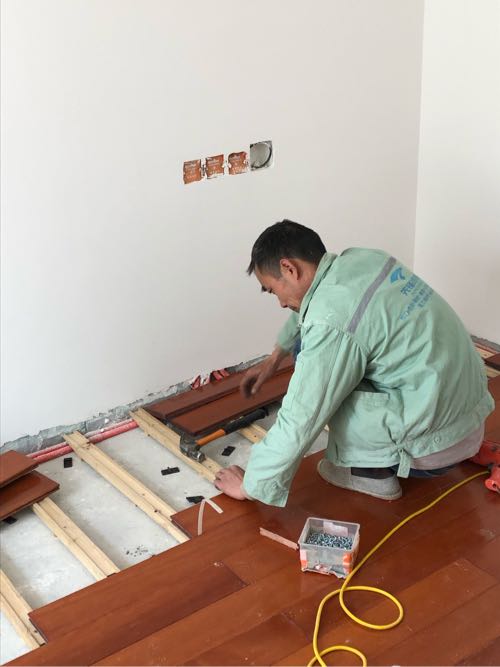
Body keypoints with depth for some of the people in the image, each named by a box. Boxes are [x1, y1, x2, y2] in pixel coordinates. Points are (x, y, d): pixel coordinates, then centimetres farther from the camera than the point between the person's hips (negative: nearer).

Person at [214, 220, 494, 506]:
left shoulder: (331, 325, -24)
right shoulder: (360, 258, 1)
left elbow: (297, 424, -18)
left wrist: (250, 485, -3)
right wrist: (275, 357, 35)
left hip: (437, 443, -8)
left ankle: (373, 469, 4)